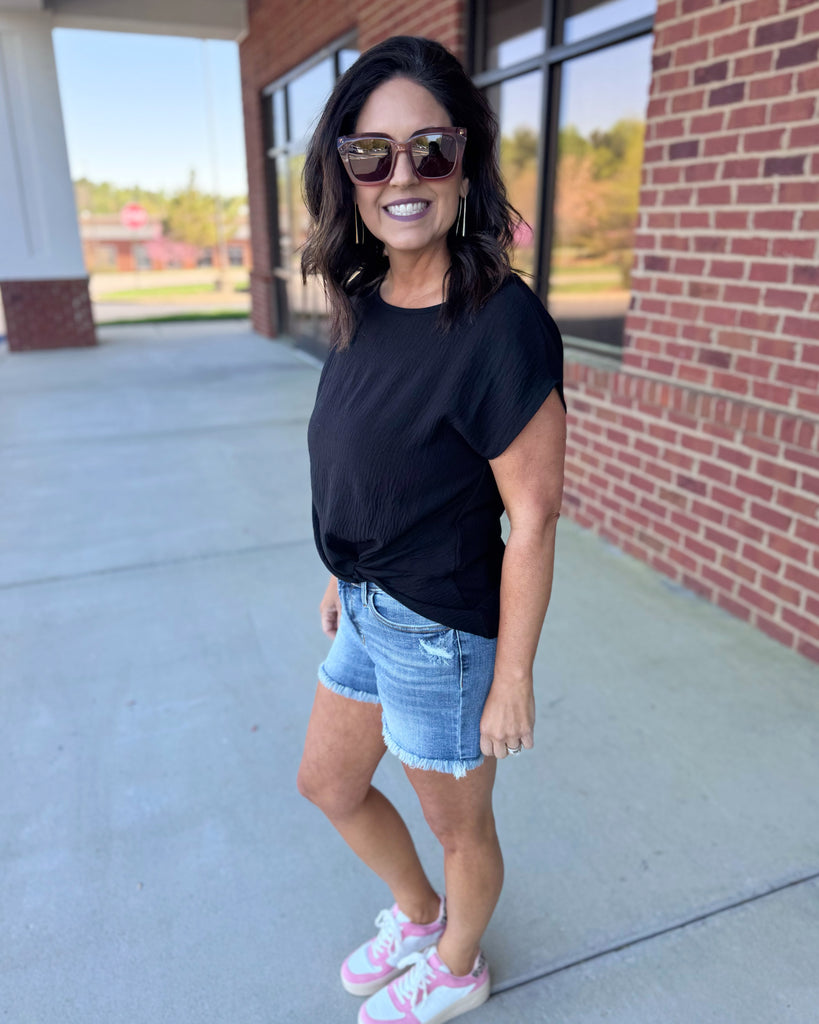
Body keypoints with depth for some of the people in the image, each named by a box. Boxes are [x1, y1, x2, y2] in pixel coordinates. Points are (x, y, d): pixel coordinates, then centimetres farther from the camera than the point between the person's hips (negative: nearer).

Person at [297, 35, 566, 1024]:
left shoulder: (502, 323, -24)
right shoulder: (363, 304, -1)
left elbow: (533, 517, -21)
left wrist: (512, 678, -15)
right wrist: (343, 573, 16)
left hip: (444, 628, -8)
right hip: (368, 612, 8)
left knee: (456, 826, 19)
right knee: (327, 783, 27)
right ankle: (417, 913, 55)